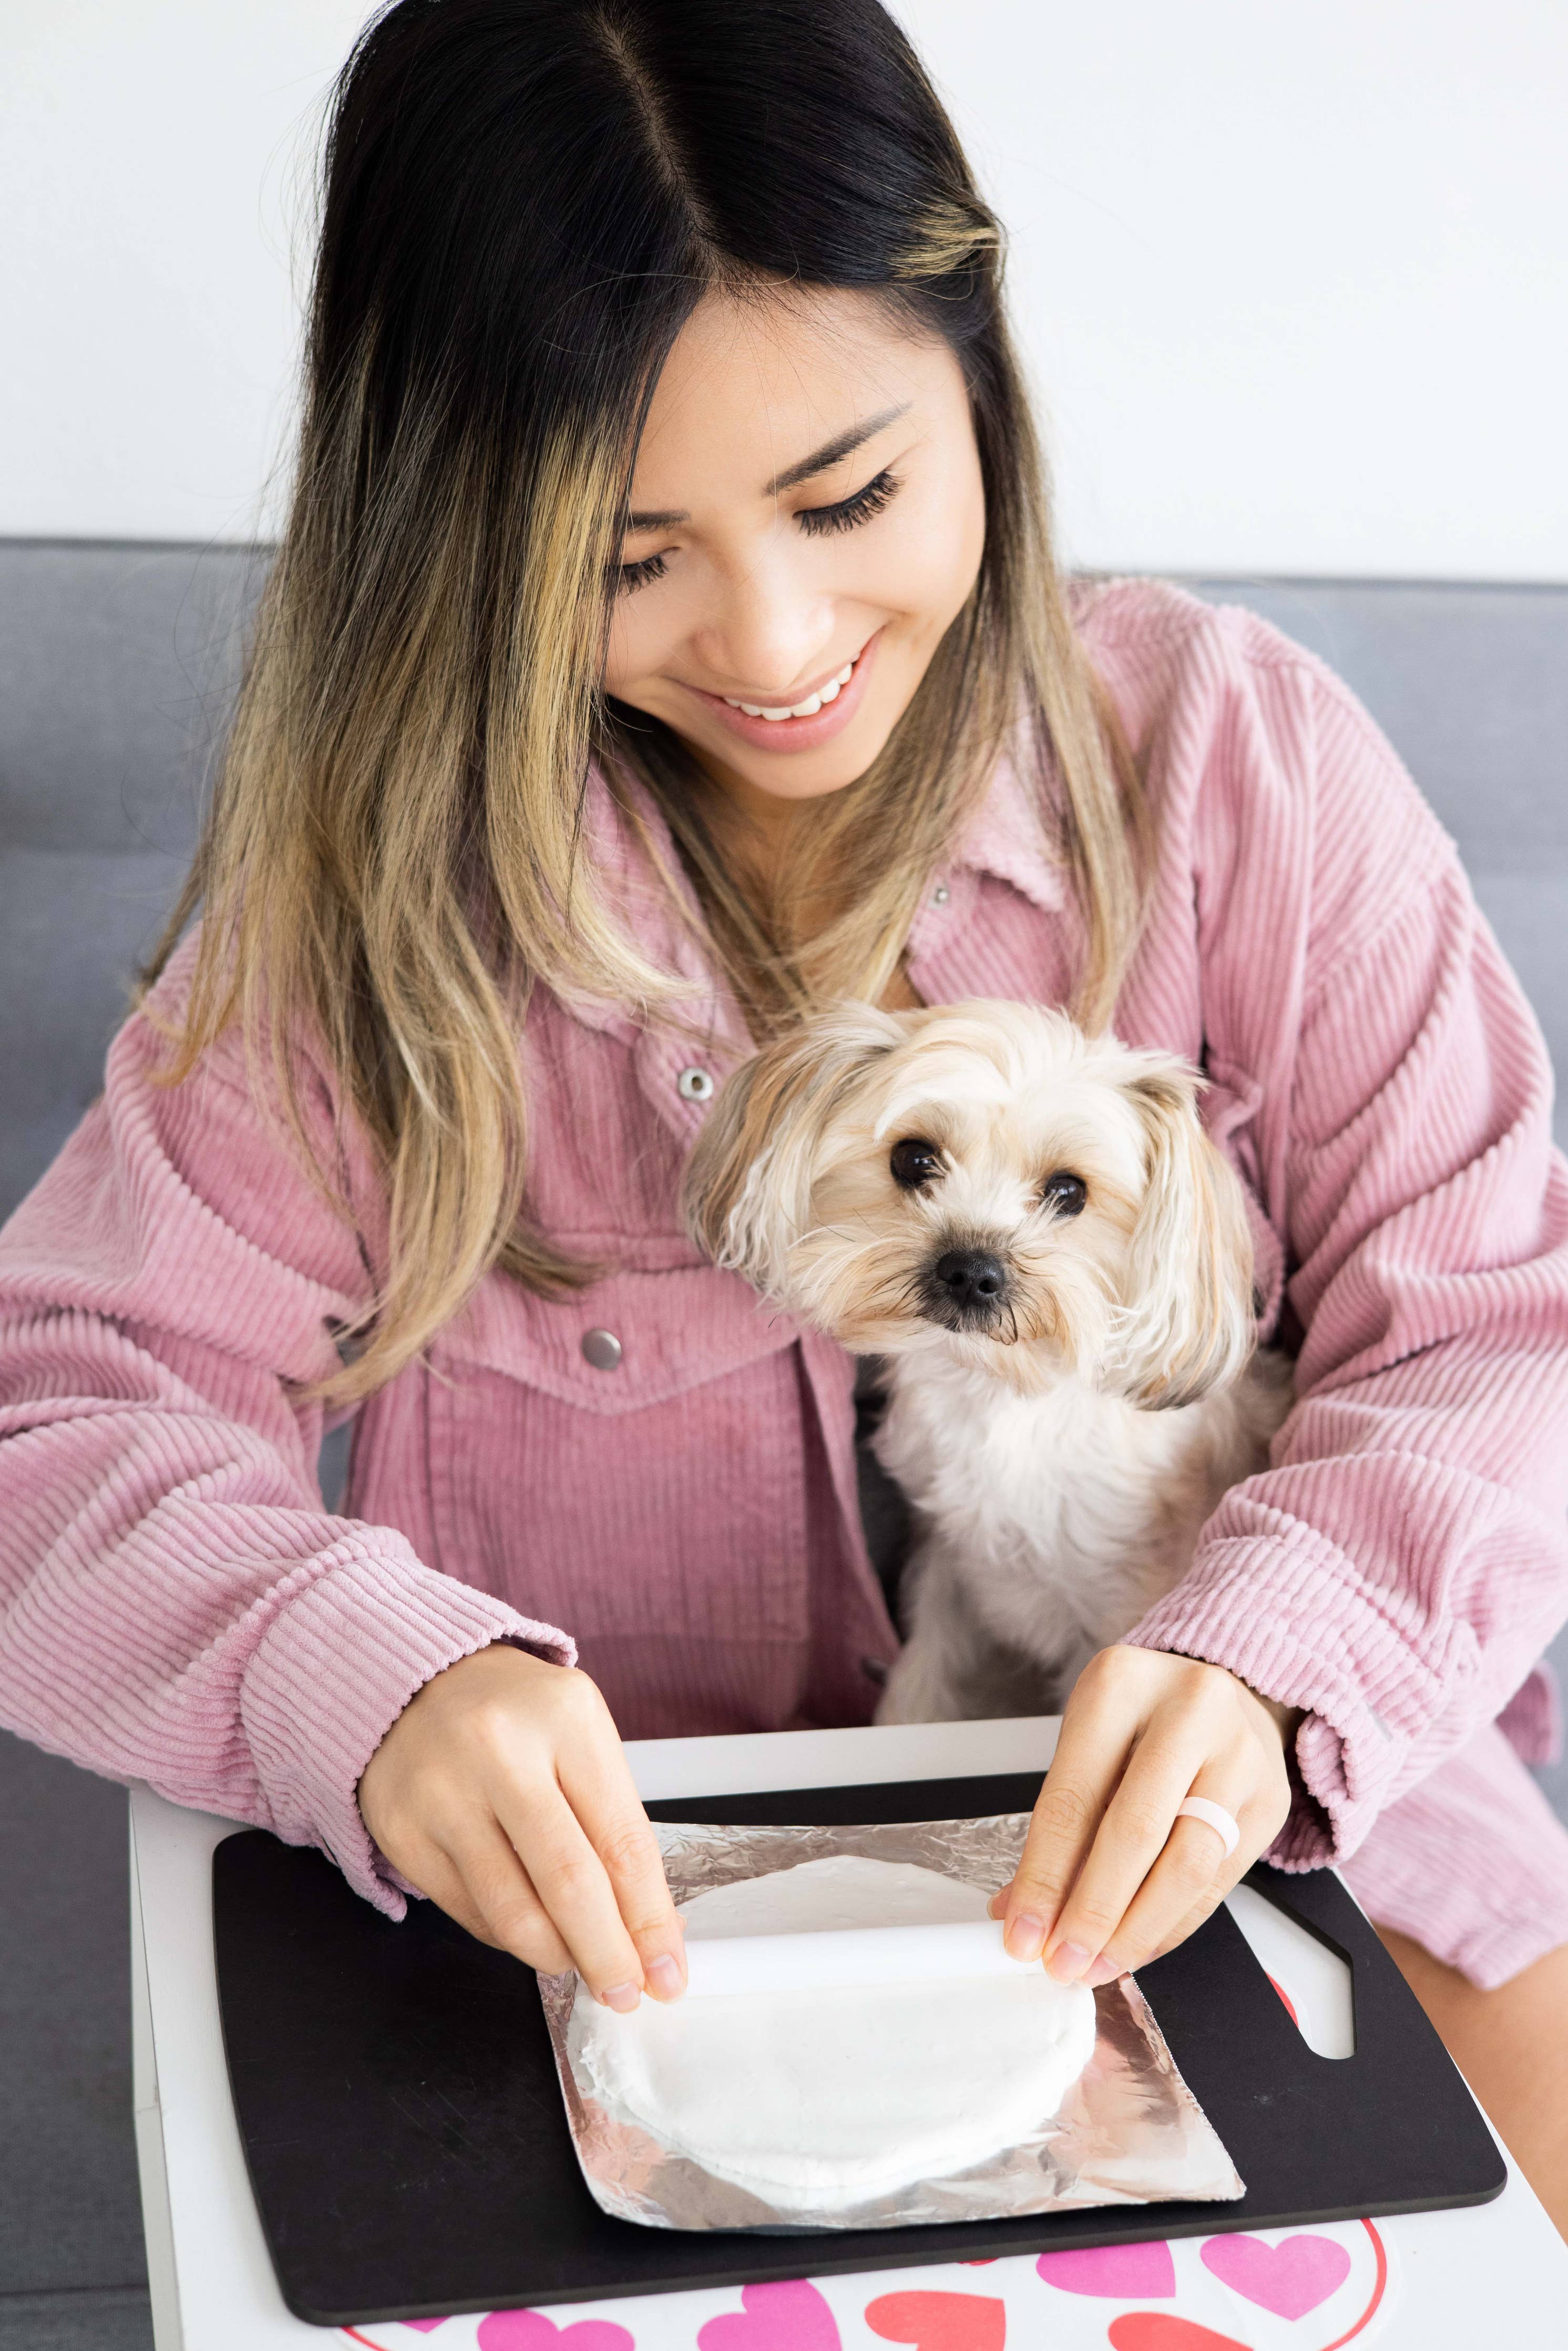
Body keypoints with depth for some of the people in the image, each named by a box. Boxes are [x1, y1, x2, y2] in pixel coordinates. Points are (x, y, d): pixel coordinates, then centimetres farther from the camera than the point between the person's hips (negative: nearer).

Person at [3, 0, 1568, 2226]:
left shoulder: (1235, 755, -5)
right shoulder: (371, 885, -6)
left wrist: (1276, 1654, -28)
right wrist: (359, 1669, -33)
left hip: (1199, 1848, 1)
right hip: (631, 1919, 0)